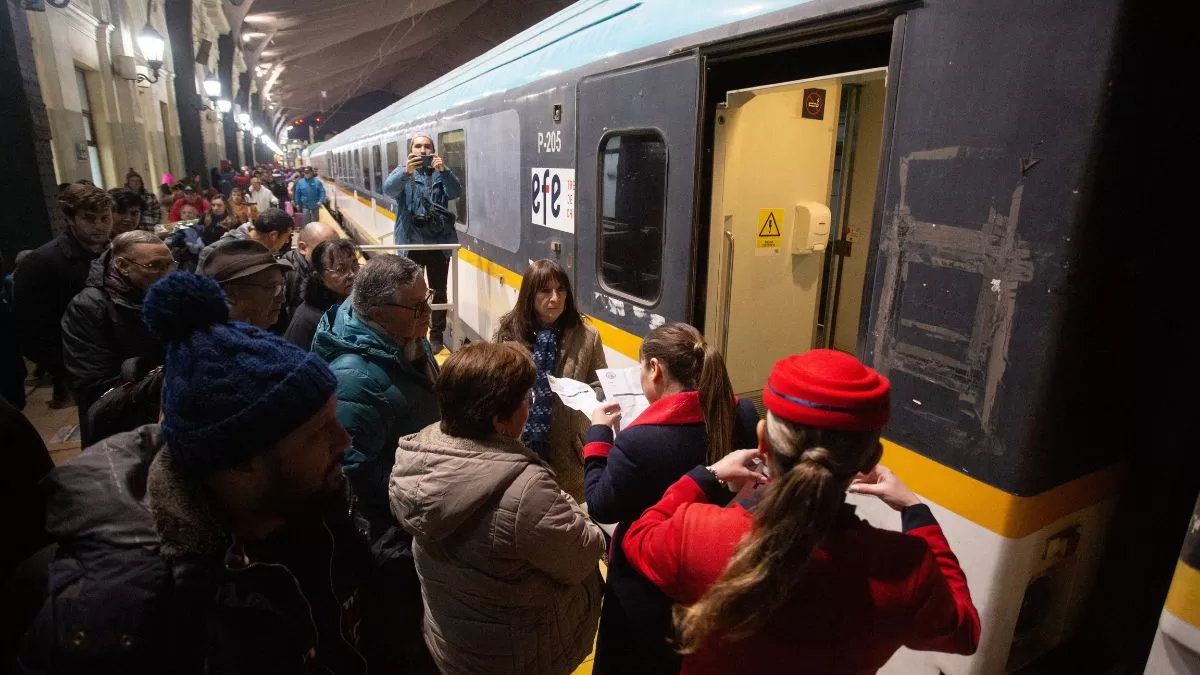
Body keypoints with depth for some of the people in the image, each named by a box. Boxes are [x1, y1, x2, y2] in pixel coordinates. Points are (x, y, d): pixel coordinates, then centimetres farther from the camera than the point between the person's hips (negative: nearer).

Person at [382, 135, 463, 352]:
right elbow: (388, 189, -17)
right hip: (411, 243, -1)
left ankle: (437, 335, 21)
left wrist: (443, 170, -28)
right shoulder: (403, 172, 4)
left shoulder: (441, 173, 8)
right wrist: (406, 172, -36)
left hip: (439, 242, 1)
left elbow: (456, 192, -11)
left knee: (439, 291, 9)